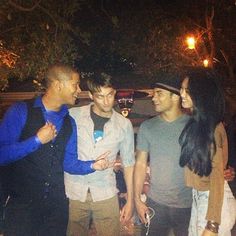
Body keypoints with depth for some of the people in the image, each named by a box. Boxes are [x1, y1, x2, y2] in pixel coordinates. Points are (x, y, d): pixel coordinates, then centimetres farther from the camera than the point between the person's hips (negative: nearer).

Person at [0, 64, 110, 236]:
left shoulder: (69, 123, 6)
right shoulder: (21, 111, -9)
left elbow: (69, 161, 7)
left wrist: (92, 165, -9)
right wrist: (37, 140, -19)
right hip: (22, 203, -4)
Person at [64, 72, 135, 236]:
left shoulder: (124, 124, -1)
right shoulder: (73, 115, -6)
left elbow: (128, 163, 6)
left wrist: (130, 201, 5)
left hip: (105, 194, 1)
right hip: (73, 192, 0)